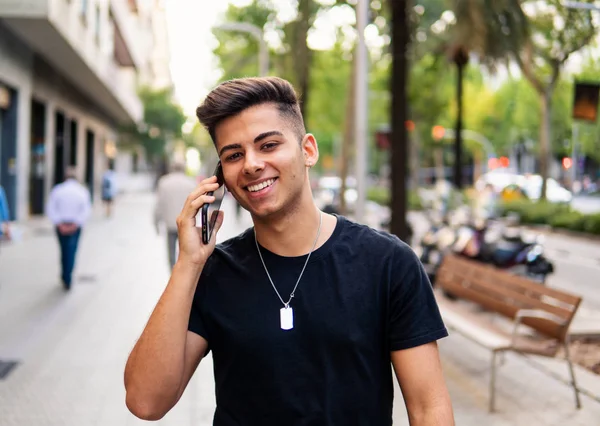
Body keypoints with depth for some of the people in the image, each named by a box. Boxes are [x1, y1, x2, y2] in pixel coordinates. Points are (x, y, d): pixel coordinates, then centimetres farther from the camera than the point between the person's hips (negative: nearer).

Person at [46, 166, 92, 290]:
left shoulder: (57, 190, -3)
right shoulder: (82, 190, -4)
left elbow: (50, 209, -10)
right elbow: (86, 210, -12)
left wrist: (60, 224, -11)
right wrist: (75, 224, -14)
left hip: (61, 226, 1)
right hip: (75, 226, -1)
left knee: (64, 251, 17)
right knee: (71, 252, 3)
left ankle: (65, 277, 27)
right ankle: (67, 281, -4)